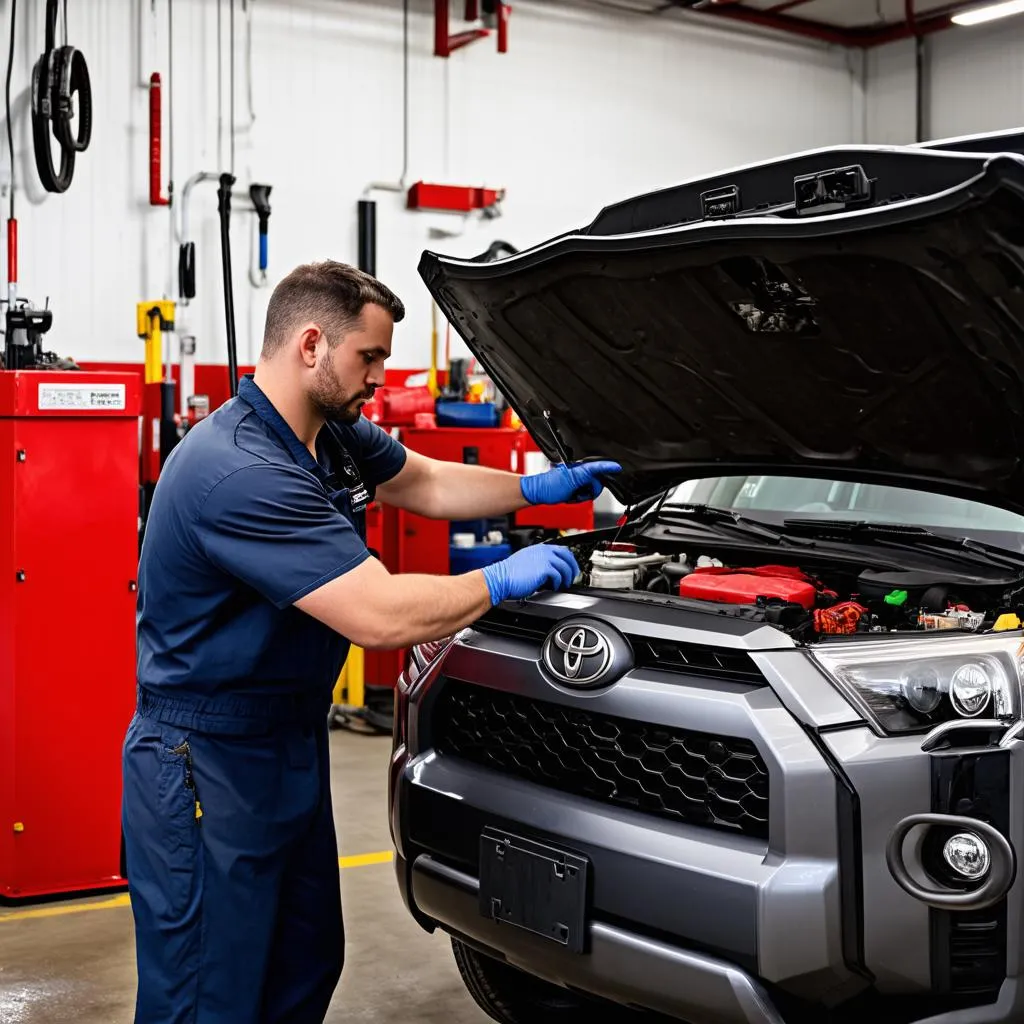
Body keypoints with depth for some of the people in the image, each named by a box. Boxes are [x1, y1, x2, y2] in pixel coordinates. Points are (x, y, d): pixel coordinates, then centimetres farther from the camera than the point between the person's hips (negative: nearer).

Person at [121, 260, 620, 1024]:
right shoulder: (240, 473, -29)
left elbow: (425, 483, 23)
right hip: (207, 761, -10)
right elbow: (383, 617, -32)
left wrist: (537, 489, 13)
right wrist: (504, 582, -17)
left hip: (293, 742, 10)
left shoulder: (335, 433, 2)